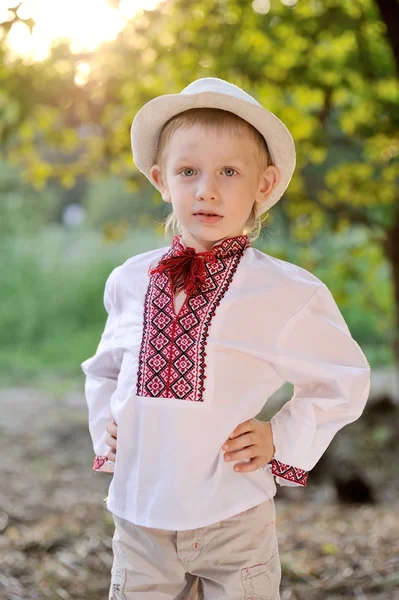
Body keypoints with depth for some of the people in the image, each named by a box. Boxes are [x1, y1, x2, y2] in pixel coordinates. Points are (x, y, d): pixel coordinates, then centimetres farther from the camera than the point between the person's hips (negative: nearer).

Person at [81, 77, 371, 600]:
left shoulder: (289, 293, -8)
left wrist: (283, 438, -5)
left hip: (236, 522, -2)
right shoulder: (128, 282, 2)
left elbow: (345, 381, 5)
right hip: (139, 516, 3)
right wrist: (104, 429, 6)